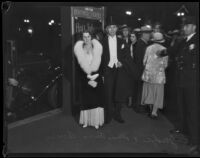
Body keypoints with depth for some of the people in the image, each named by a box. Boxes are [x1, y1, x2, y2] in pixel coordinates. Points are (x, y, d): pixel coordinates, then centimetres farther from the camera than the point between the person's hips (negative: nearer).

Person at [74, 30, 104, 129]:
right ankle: (86, 121, 12)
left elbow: (97, 63, -6)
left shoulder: (97, 47, 0)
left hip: (96, 75, 0)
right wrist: (88, 77, -13)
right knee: (86, 98, 3)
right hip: (85, 76, 0)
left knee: (96, 98, 1)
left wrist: (94, 77, -13)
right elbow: (81, 64, -8)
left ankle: (96, 121, 8)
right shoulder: (79, 48, -1)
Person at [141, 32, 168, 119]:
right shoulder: (164, 49, -5)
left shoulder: (149, 48, -2)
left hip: (148, 73, 2)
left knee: (149, 91, 14)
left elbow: (144, 61, 3)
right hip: (159, 74, -2)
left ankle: (151, 109, 24)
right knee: (158, 93, 7)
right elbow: (165, 64, -2)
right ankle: (154, 112, 6)